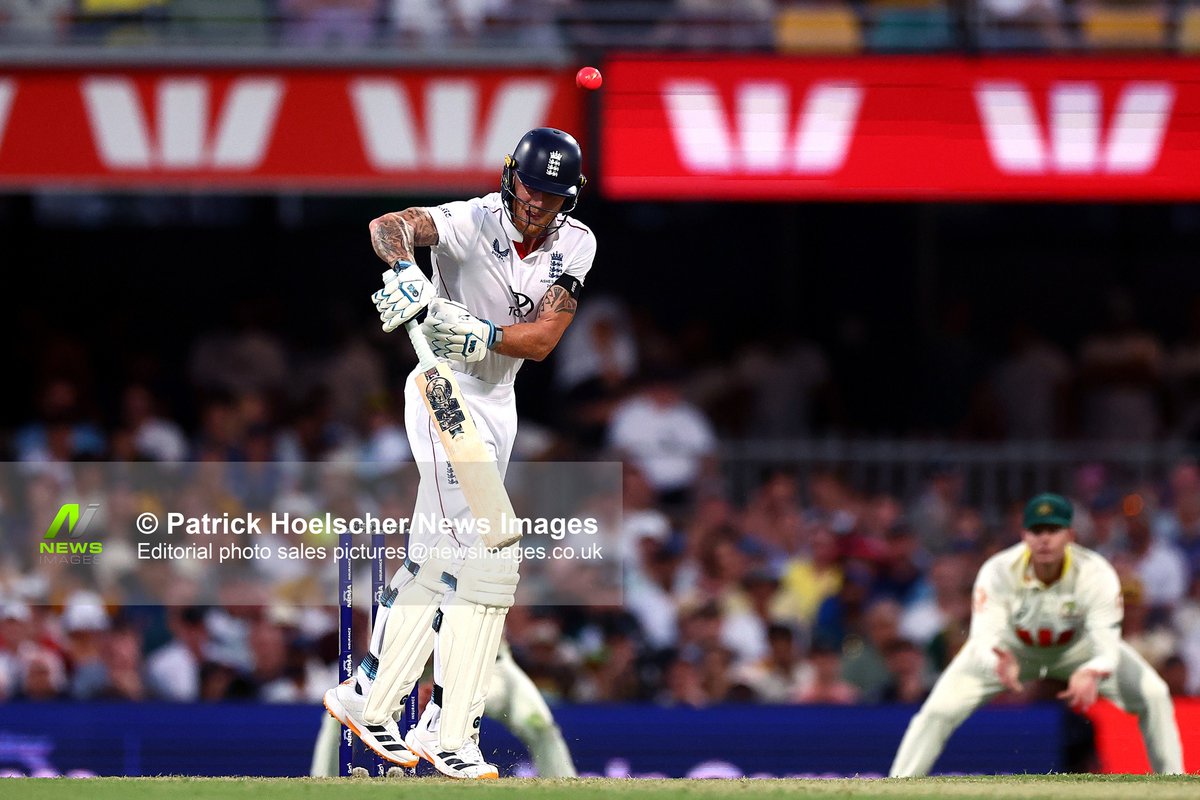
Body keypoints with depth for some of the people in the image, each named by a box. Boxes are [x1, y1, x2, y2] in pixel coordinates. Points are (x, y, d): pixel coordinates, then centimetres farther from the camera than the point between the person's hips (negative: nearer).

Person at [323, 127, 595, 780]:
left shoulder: (575, 244, -3)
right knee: (485, 554, -16)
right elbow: (388, 225, -35)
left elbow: (542, 339, -13)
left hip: (498, 402, 7)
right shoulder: (475, 222, -19)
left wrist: (483, 335, -31)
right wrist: (405, 271, -55)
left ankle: (370, 698, 23)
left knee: (433, 558, 13)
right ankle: (449, 734, -15)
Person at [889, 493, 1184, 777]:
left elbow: (1107, 645, -38)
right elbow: (984, 637, -39)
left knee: (1153, 694, -15)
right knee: (941, 708, -19)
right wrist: (999, 663, -65)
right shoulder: (998, 572, -33)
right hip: (1010, 649, -1)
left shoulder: (1096, 573, -32)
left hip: (1077, 646, 1)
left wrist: (1091, 674, -63)